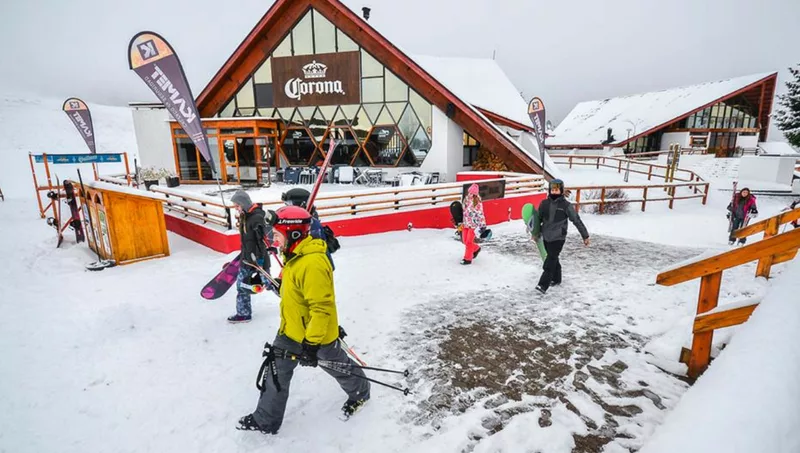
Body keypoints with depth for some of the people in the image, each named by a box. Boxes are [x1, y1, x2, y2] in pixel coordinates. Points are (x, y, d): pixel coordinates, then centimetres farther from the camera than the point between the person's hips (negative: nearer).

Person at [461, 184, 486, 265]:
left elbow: (480, 214, -15)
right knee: (465, 241, 13)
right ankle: (476, 248, 39)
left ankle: (468, 259, 11)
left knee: (469, 242, -3)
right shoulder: (466, 199, 4)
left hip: (474, 224, -7)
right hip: (466, 224, 7)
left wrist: (482, 225, -18)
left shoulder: (477, 202, -17)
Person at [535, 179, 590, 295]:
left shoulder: (566, 205, -9)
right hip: (546, 236, 5)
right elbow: (538, 218, 13)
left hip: (558, 237, -4)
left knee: (550, 260, -10)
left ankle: (543, 285, -12)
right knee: (553, 259, 19)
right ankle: (556, 278, 38)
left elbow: (577, 220, -4)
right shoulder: (544, 203, 1)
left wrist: (585, 236, -1)